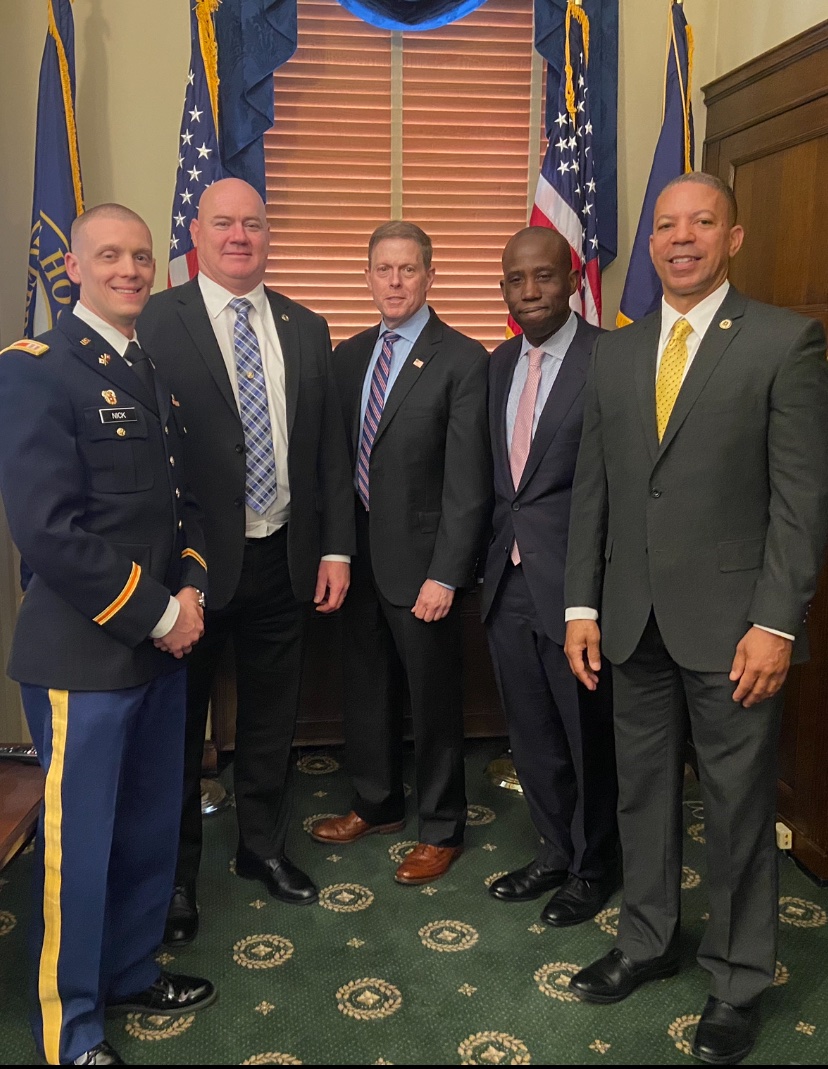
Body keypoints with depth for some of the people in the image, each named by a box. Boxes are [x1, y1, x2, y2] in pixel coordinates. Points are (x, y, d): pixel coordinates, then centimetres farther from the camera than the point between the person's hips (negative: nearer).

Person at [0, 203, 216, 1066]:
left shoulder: (156, 374, 13)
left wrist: (189, 589, -1)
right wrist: (155, 613, -15)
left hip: (162, 641, 7)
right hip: (82, 653, -7)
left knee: (152, 826, 18)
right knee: (78, 840, 6)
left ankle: (129, 972, 39)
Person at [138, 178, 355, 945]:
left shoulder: (305, 330, 8)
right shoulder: (156, 324, -7)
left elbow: (329, 448, 9)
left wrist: (335, 547, 4)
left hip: (282, 559, 4)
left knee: (271, 717, 18)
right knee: (180, 724, 12)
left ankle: (263, 846, 40)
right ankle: (177, 873, 32)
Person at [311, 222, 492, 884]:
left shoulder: (463, 361, -11)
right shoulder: (349, 356, 8)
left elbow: (468, 481, -15)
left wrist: (445, 575, -18)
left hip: (421, 562, -6)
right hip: (359, 556, 6)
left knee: (435, 698, 8)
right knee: (367, 689, 19)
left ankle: (441, 829, 27)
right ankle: (377, 803, 40)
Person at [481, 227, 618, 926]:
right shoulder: (499, 363, 10)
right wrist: (493, 558, 7)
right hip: (509, 579, 7)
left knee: (589, 733, 11)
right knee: (531, 734, 19)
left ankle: (594, 866, 33)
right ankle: (556, 849, 40)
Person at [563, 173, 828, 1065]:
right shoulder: (615, 353, 10)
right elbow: (592, 488, 10)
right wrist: (582, 605, 5)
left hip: (731, 623, -4)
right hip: (635, 621, 5)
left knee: (739, 806, 8)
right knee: (642, 791, 16)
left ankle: (737, 980, 28)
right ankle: (647, 941, 37)